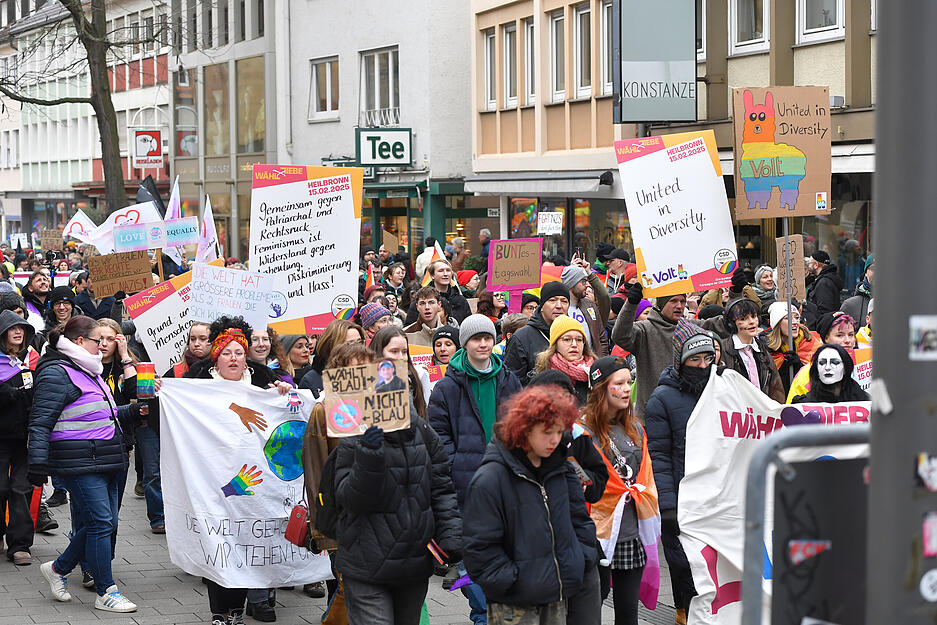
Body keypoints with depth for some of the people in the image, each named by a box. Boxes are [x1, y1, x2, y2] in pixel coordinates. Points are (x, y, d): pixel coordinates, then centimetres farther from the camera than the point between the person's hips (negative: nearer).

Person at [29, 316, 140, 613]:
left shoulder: (87, 372, 20)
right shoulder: (57, 374, -11)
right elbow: (40, 422, -15)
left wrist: (134, 410, 18)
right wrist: (38, 463, -21)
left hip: (105, 463, 10)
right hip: (80, 463, -10)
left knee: (103, 523, 9)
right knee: (101, 522, -9)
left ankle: (58, 568, 27)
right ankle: (105, 593, -1)